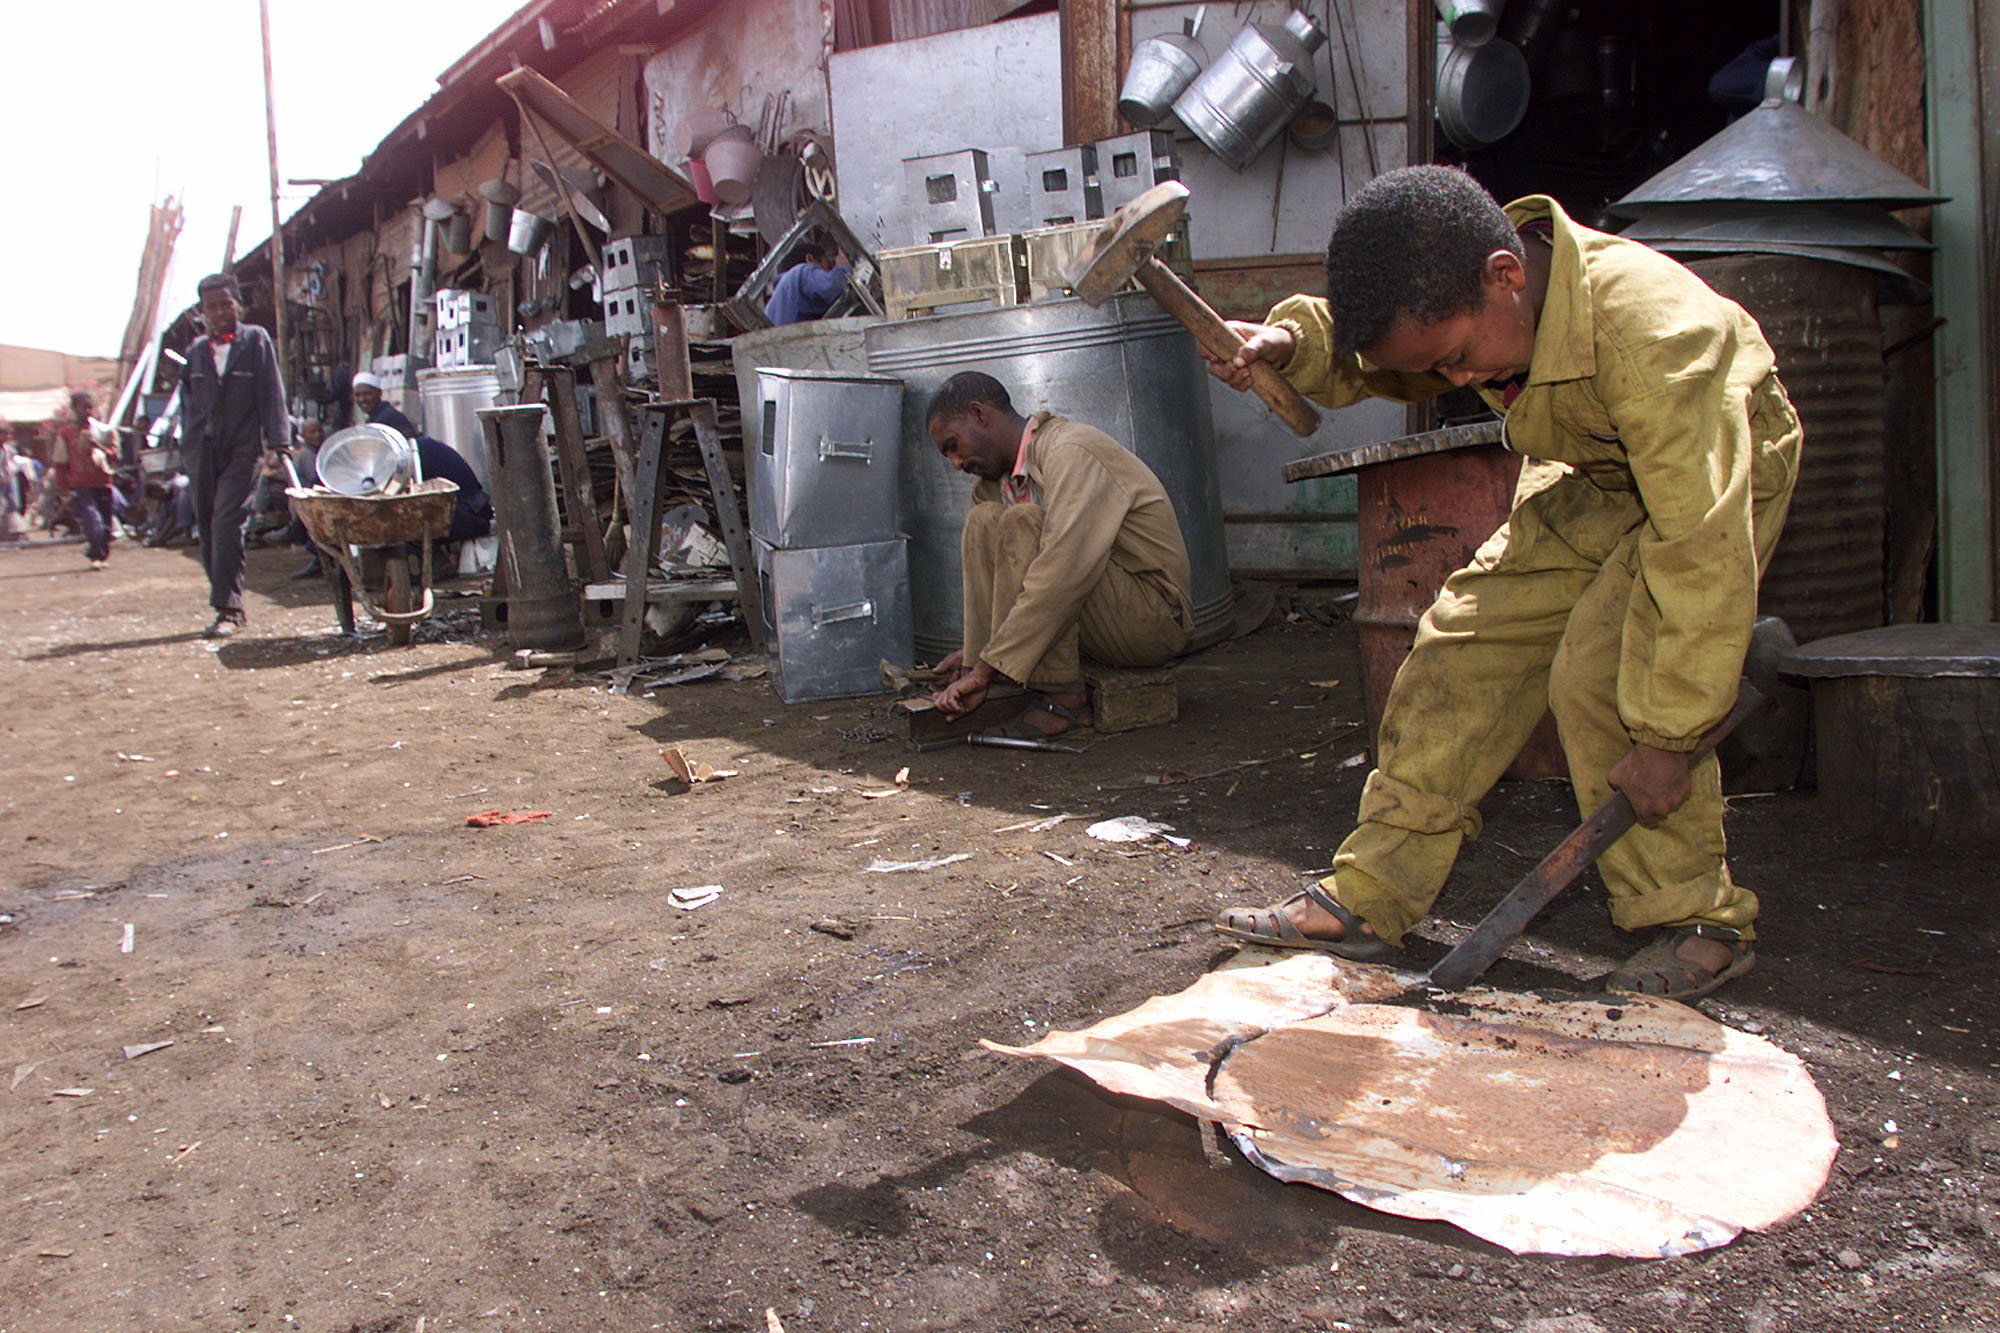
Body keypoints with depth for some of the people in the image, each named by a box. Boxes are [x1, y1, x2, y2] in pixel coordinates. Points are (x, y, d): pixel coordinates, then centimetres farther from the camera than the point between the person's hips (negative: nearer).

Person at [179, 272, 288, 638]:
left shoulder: (256, 341, 4)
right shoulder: (197, 350, 15)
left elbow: (271, 394, -1)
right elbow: (188, 400, 19)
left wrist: (277, 441, -9)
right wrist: (188, 446, 11)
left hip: (241, 449, -5)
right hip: (201, 451, 5)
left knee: (227, 523, -14)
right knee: (208, 528, 5)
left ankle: (228, 610, -14)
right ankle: (228, 603, 15)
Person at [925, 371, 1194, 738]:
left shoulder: (1072, 452, -20)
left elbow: (1064, 574, -32)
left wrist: (985, 669, -32)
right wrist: (978, 651, 4)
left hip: (1155, 617, -9)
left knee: (1022, 524, -25)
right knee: (983, 521, -1)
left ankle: (1062, 697, -23)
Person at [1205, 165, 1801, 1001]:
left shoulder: (1652, 331, -41)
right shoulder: (1451, 302, -19)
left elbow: (1702, 544, -40)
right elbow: (1371, 357, 4)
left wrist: (1668, 736, -36)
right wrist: (1291, 342, -19)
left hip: (1717, 476, -7)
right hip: (1588, 480, 7)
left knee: (1607, 672, -25)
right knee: (1463, 644, -4)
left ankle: (1698, 923, -8)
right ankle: (1367, 899, 2)